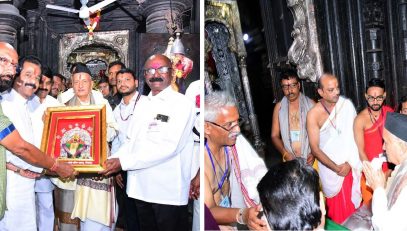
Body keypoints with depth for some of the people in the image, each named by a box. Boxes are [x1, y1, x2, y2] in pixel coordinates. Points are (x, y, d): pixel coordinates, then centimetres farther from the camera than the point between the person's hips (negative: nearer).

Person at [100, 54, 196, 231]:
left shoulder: (182, 103, -10)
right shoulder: (142, 103, 13)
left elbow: (168, 146, -20)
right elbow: (131, 141, 13)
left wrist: (123, 162, -21)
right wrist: (113, 160, -6)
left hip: (168, 192, -6)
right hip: (141, 189, 6)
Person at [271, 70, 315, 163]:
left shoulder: (310, 104, -1)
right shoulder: (279, 107, 2)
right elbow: (275, 136, 4)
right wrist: (285, 154, -9)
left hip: (310, 159, 0)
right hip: (290, 160, 1)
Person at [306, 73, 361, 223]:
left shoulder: (347, 105, -6)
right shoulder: (313, 114, -13)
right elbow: (315, 149, -12)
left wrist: (349, 163, -11)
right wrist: (337, 168, -14)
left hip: (351, 166, 2)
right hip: (331, 169, -2)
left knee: (354, 202, 11)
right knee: (338, 207, 7)